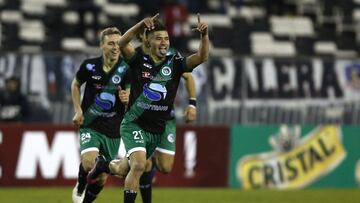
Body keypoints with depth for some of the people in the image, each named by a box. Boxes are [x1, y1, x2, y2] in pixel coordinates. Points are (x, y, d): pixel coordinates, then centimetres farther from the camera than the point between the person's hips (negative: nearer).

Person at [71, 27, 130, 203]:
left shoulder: (126, 69, -9)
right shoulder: (90, 66, -8)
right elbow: (75, 84, 12)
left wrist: (127, 99, -26)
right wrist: (78, 111, 2)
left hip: (113, 129, 2)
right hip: (90, 125, -2)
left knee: (102, 178, 7)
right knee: (89, 162, -26)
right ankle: (80, 187, 6)